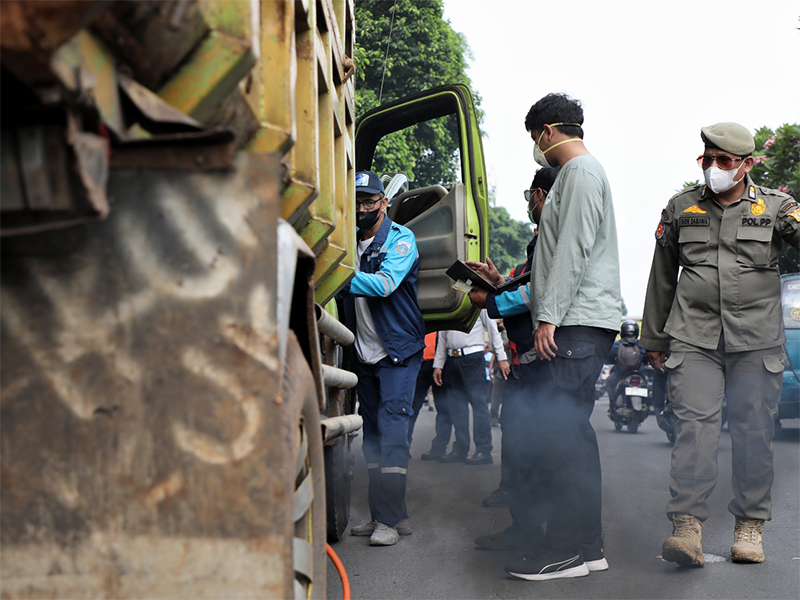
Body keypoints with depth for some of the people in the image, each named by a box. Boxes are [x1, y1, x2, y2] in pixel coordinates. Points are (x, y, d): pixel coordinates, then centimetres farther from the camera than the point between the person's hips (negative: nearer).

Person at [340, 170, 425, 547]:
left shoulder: (400, 239, -7)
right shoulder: (349, 241, 11)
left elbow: (385, 284, -24)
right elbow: (345, 294, 15)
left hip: (399, 351, -6)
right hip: (364, 354, 6)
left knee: (391, 429, -11)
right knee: (371, 434, 7)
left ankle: (389, 519, -11)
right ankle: (382, 515, 14)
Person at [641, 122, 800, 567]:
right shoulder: (680, 209, 11)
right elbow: (662, 277, 17)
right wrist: (654, 339, 18)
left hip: (756, 341, 0)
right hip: (693, 340, 0)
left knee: (754, 431, 4)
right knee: (695, 426, -11)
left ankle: (750, 526, 17)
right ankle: (688, 524, -14)